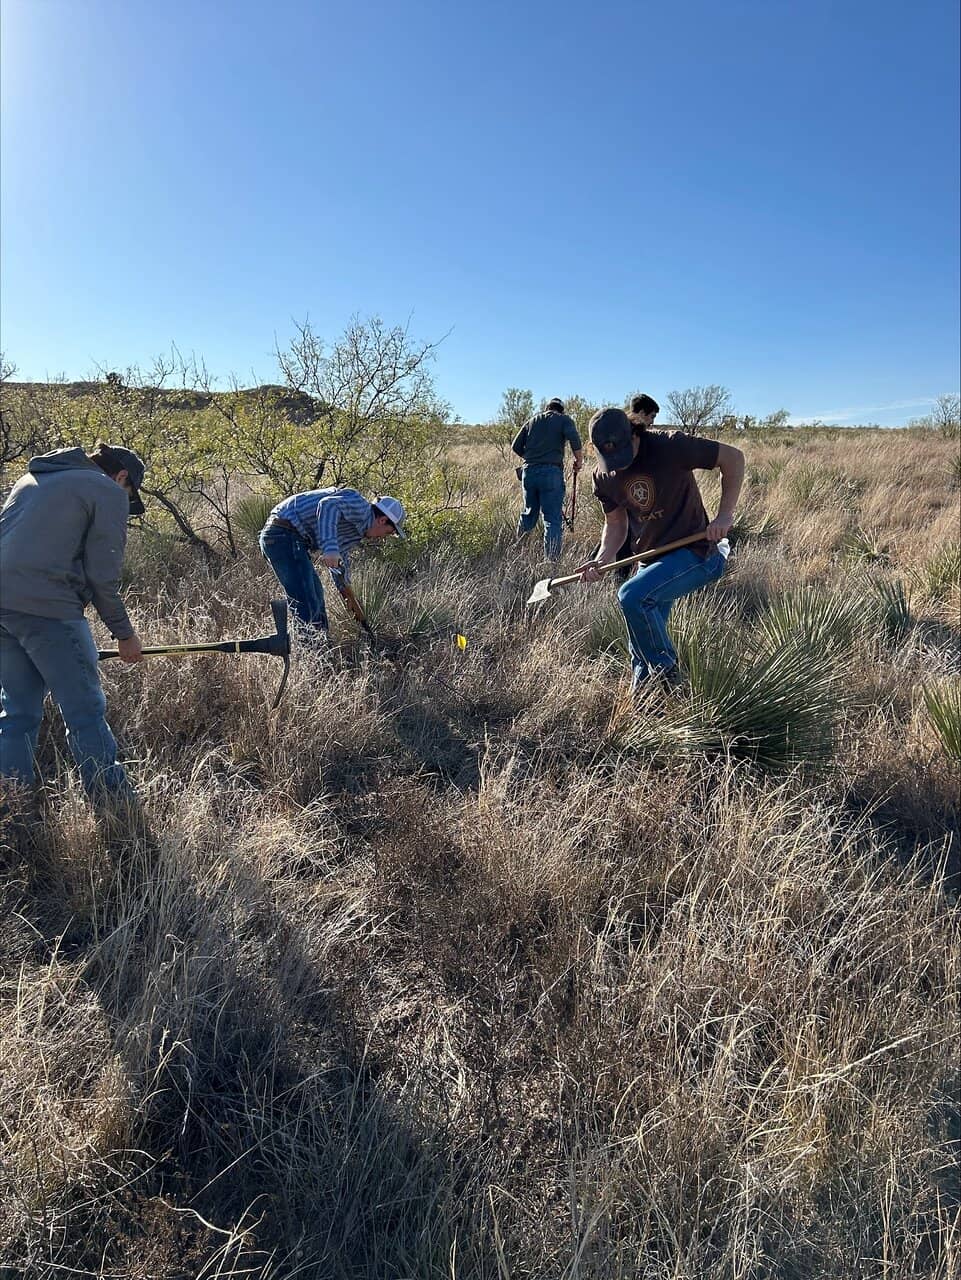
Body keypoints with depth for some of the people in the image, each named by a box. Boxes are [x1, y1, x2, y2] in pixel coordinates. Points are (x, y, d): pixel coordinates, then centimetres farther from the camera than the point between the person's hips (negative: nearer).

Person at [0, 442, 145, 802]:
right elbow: (102, 576, -3)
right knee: (85, 711, 0)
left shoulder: (32, 478, 27)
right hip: (45, 607, -7)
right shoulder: (109, 492, 4)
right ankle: (114, 803, 5)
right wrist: (124, 633, 7)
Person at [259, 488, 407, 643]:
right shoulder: (360, 507, -8)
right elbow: (328, 505, -28)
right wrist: (330, 547, -37)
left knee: (316, 594, 20)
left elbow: (340, 564, 31)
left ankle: (321, 644, 30)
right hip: (284, 533, -11)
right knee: (306, 605, -13)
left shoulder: (356, 529, 22)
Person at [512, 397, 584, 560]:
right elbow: (574, 439, -13)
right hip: (551, 472, -5)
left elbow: (516, 446, 14)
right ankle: (551, 559, -10)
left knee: (529, 513, 20)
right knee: (553, 518, -5)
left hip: (529, 472, 5)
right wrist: (579, 461, -1)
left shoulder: (532, 420, 18)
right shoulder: (563, 419, 6)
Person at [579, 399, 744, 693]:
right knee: (641, 642, 10)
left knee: (632, 596, -28)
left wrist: (724, 515, -20)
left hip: (695, 550, -7)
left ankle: (667, 673, -8)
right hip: (650, 558, 7)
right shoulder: (603, 478, -2)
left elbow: (733, 457, -13)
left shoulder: (669, 447, -20)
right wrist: (603, 558, -11)